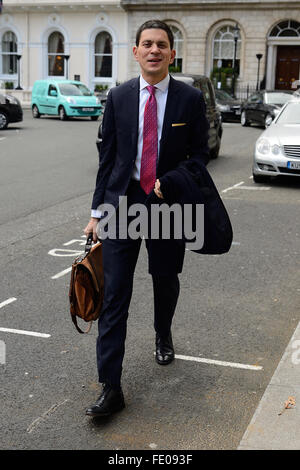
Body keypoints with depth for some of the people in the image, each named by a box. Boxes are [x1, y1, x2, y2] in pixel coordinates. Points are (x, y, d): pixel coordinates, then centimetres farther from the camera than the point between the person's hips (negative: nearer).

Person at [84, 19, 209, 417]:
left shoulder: (191, 99, -1)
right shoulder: (118, 97, 3)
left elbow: (200, 153, 3)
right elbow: (107, 157, 5)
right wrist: (97, 210, 3)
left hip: (168, 204, 0)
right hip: (123, 203, 0)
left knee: (166, 281, 17)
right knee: (114, 294, -5)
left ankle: (163, 336, 49)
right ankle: (111, 388, -2)